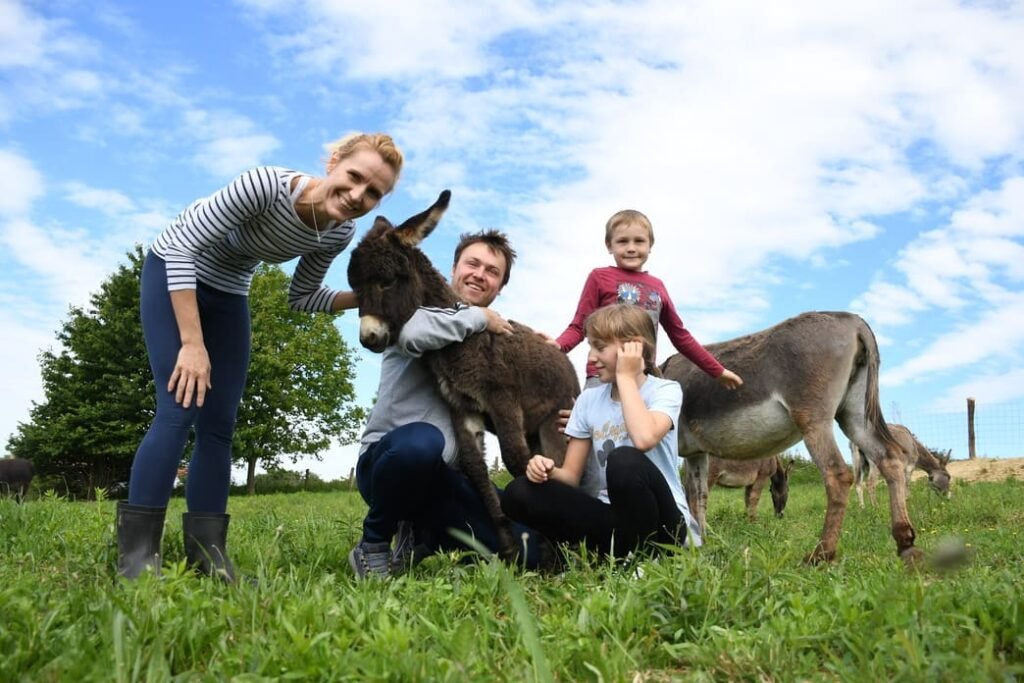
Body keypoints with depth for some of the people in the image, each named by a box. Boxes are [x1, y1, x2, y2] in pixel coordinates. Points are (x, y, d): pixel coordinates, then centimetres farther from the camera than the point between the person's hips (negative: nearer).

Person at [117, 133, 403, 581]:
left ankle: (205, 555, 5)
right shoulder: (265, 184, -34)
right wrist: (192, 343, -29)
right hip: (173, 273, -5)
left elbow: (299, 298, -2)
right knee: (179, 410, -17)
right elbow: (181, 245, -28)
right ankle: (135, 554, -10)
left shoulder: (339, 233, -15)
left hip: (228, 293, 6)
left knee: (219, 426, 0)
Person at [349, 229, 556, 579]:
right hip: (386, 459, -5)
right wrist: (478, 316, -12)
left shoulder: (495, 339, 18)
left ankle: (423, 535, 11)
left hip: (447, 476, 5)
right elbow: (413, 333, -26)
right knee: (421, 440, -42)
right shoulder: (422, 306, 1)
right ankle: (373, 544, -13)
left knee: (526, 553, -14)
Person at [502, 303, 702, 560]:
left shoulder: (665, 390, -5)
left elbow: (644, 438, -29)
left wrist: (625, 377, -16)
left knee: (624, 461, -36)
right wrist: (549, 471, -18)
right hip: (610, 519, 5)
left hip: (662, 526, -4)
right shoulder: (588, 399, 9)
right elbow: (571, 475, 6)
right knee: (520, 493, -15)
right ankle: (619, 553, -15)